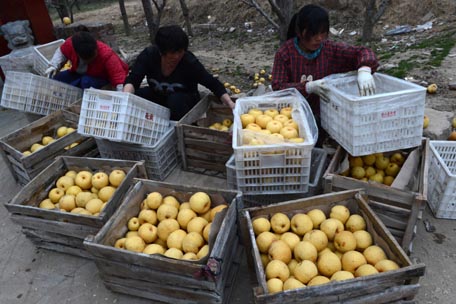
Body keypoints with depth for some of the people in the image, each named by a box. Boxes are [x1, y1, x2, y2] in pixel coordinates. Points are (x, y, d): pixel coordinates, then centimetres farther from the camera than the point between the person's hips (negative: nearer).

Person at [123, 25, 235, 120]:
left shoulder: (190, 62, -26)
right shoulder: (149, 55, -20)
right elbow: (132, 80, -25)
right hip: (157, 96, 3)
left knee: (176, 100, -36)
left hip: (184, 99, -2)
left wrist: (231, 105, -34)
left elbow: (214, 84, -23)